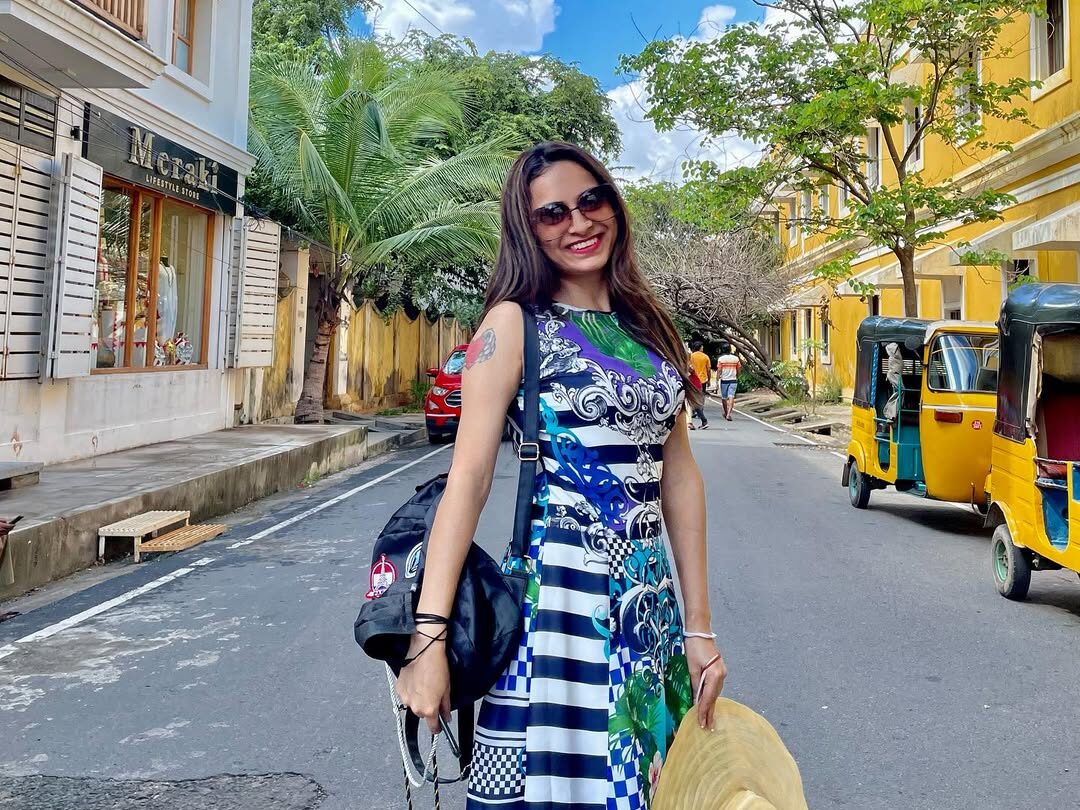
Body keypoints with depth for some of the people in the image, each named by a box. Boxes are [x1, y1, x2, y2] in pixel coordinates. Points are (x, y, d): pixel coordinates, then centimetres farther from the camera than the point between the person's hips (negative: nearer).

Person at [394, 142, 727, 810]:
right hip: (559, 596, -5)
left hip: (653, 602, 6)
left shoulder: (648, 324, 10)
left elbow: (679, 474, 9)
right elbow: (468, 479, -12)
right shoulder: (515, 323, -6)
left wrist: (699, 625, 7)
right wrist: (428, 636, -18)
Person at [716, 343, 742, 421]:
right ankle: (728, 414, -20)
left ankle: (726, 413, 30)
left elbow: (719, 371, -7)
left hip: (724, 380, -1)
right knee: (731, 397, -6)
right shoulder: (736, 358, 0)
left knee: (724, 397, 15)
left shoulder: (721, 359, -6)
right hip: (733, 380, 1)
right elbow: (738, 370, 6)